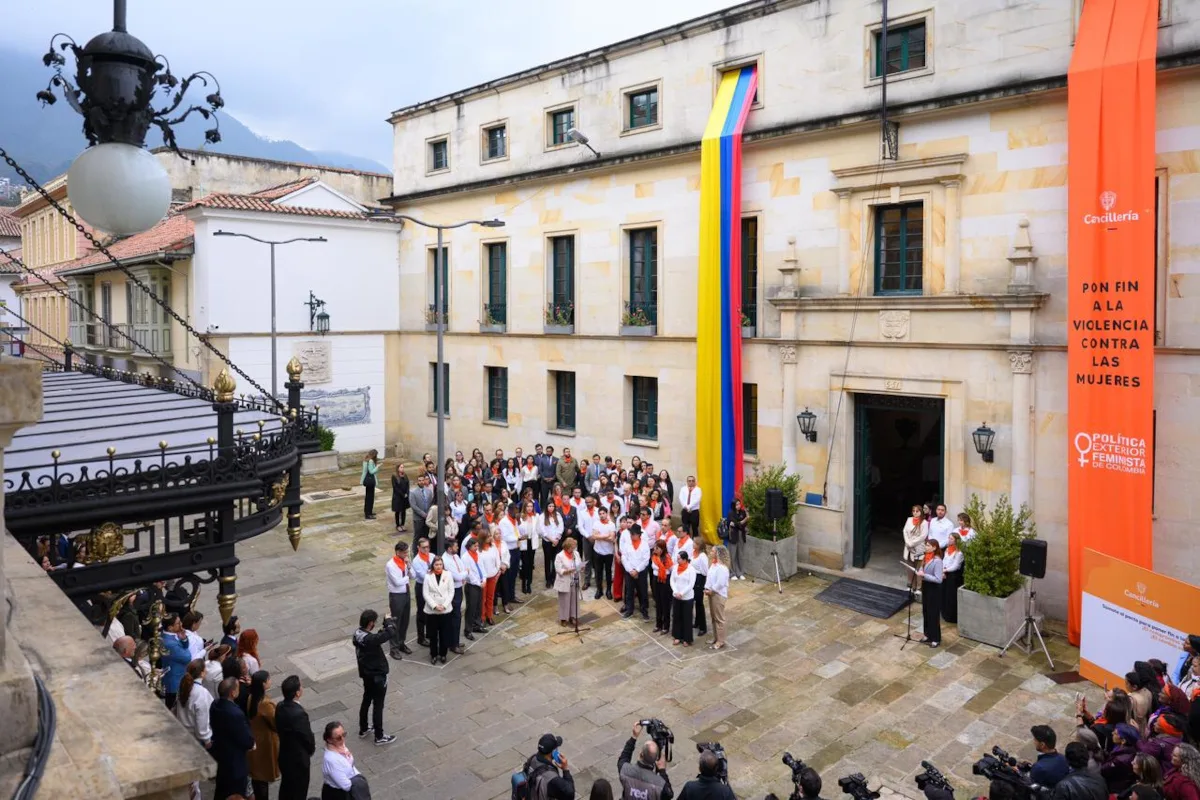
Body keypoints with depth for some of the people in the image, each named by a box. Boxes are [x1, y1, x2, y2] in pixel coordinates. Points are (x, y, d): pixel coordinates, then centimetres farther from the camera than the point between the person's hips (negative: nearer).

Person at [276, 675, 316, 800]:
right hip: (298, 759, -7)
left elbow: (279, 729, 4)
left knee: (286, 787, 26)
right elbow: (307, 736, -21)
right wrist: (311, 750, 1)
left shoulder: (280, 707, -9)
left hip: (284, 756, 7)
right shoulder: (299, 713, -34)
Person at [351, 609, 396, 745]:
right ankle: (379, 736, 19)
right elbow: (391, 633, -28)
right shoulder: (370, 639, -34)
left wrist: (383, 627, -8)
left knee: (366, 700, 24)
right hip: (377, 676, -9)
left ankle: (363, 730, 40)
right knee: (378, 705, 6)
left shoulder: (358, 634, -7)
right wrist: (388, 621, -10)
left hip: (366, 674, 9)